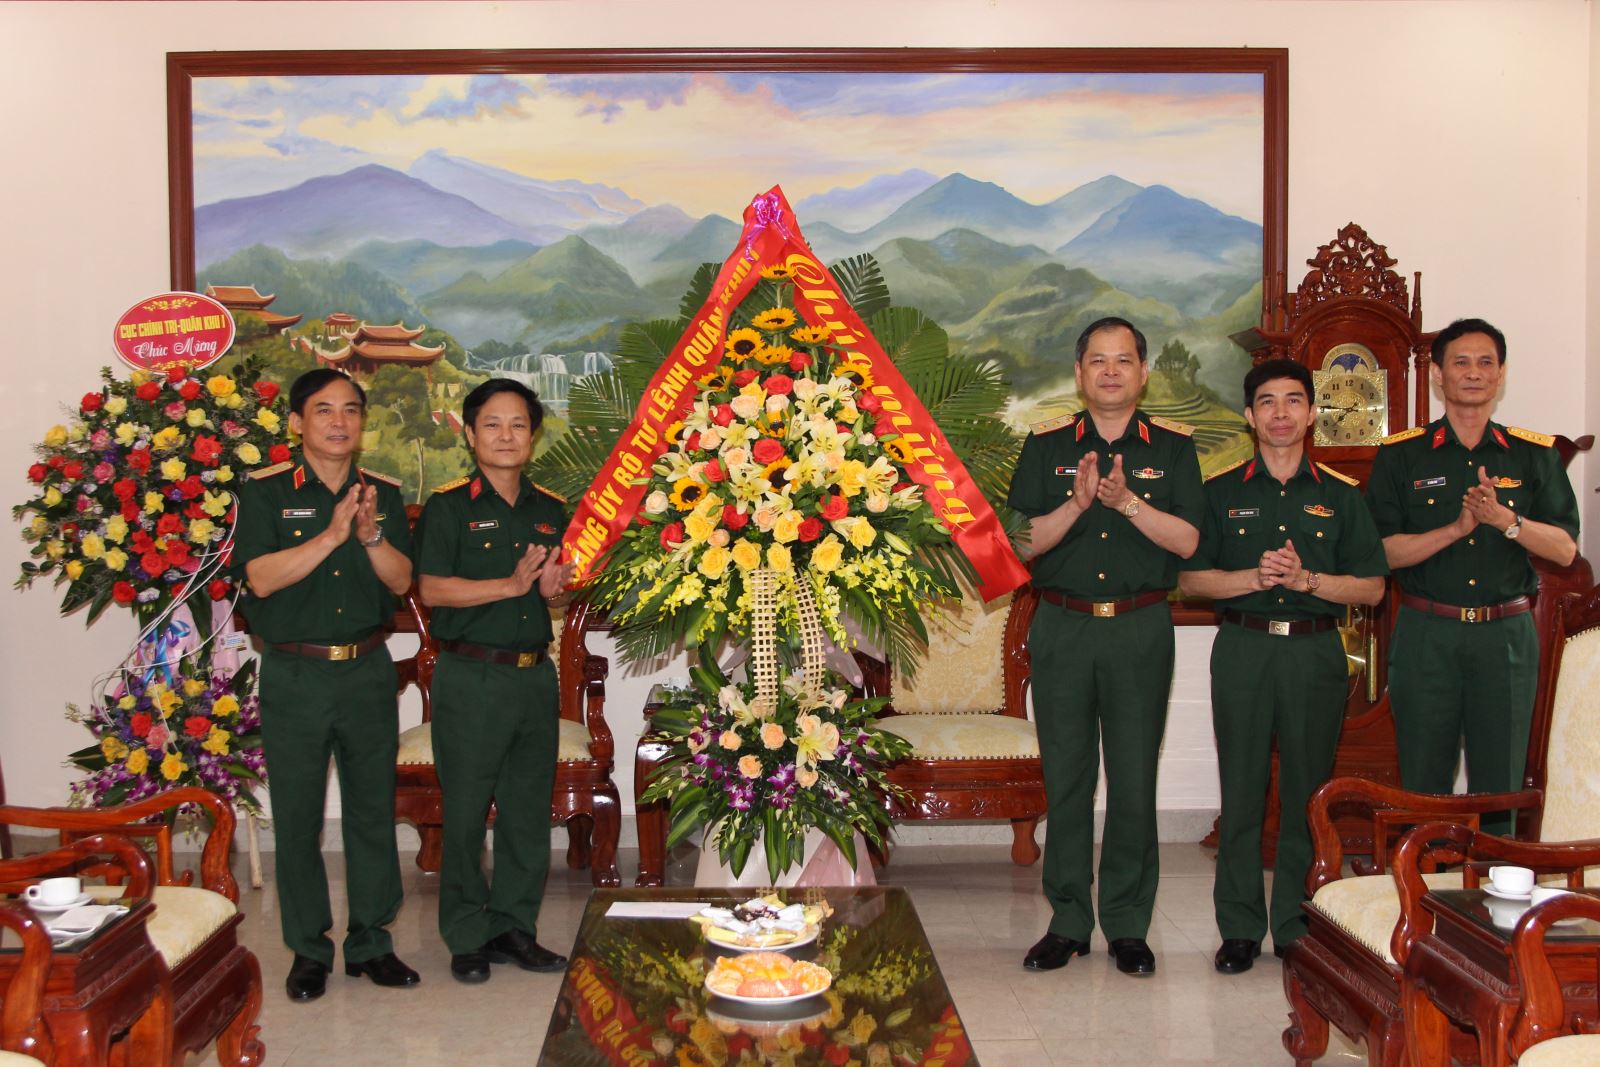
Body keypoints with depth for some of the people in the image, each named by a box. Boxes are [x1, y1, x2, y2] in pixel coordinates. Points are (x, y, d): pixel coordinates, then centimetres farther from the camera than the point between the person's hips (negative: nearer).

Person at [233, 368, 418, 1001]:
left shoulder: (382, 494, 8)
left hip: (368, 670, 3)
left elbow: (402, 579, 1)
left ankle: (371, 942, 20)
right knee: (297, 814, 3)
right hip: (294, 675, -3)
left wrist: (371, 535, -17)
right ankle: (308, 949, 16)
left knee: (373, 807, 8)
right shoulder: (265, 493, -2)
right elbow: (262, 577, -14)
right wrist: (333, 534, -21)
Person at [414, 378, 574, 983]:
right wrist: (510, 585, -19)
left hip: (535, 675, 5)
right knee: (466, 812, 1)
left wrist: (555, 588, -2)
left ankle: (514, 927, 21)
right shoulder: (449, 506, -5)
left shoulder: (549, 509, 12)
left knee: (529, 810, 10)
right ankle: (468, 937, 13)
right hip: (471, 678, -5)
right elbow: (432, 588, -14)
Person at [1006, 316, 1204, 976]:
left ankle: (1128, 925, 14)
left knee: (1135, 778, 2)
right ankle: (1068, 922, 16)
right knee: (1065, 778, 5)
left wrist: (1127, 501, -17)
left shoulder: (1172, 447, 5)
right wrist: (1077, 505, -16)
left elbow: (1187, 540, -5)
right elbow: (1021, 542, -1)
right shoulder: (1046, 445, 6)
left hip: (1141, 630, 0)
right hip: (1062, 628, 1)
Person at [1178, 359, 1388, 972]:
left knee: (1307, 794, 3)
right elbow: (1190, 578, 5)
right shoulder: (1222, 492, 7)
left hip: (1315, 652, 0)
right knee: (1241, 791, 2)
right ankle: (1240, 928, 11)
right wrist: (1253, 578, -11)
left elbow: (1372, 586, 5)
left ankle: (1298, 928, 14)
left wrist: (1306, 579, -11)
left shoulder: (1341, 496, 8)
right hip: (1242, 649, 0)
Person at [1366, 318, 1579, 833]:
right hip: (1426, 634, -1)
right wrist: (1455, 528, -17)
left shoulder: (1535, 454, 8)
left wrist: (1504, 519, -15)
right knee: (1423, 787, 4)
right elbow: (1381, 552, -4)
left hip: (1506, 635, 1)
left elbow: (1565, 549, 2)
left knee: (1501, 786, 6)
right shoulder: (1401, 456, 3)